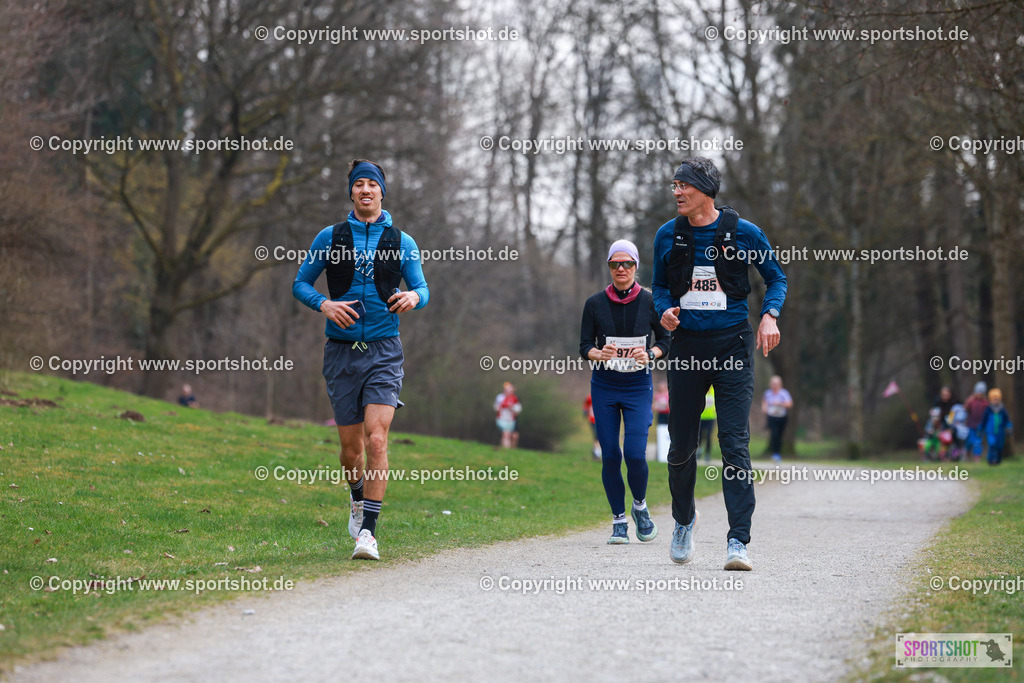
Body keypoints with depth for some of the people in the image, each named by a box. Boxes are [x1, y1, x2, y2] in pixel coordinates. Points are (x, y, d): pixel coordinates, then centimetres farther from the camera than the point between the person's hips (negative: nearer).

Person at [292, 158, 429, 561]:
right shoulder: (330, 238, 5)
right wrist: (324, 304, -11)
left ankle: (368, 532, -14)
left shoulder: (401, 242, 6)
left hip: (383, 350, -1)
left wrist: (415, 297, -16)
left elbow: (422, 289, 8)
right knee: (351, 446, 6)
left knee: (377, 439, -16)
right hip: (341, 350, 1)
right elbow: (300, 283, 9)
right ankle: (357, 498, 38)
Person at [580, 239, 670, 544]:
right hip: (604, 385, 1)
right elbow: (584, 345, 3)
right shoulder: (595, 304, 1)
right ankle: (619, 520, 11)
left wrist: (649, 354, -14)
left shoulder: (650, 302, -1)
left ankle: (640, 505, 15)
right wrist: (598, 353, -19)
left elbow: (665, 340, 7)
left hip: (638, 385, -1)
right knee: (610, 455, -2)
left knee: (635, 453, -13)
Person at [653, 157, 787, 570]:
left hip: (732, 345, -3)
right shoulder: (667, 236, 6)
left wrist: (769, 315, -6)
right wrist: (665, 310, -3)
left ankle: (738, 542, -11)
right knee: (681, 444, 8)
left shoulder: (742, 233, -1)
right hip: (686, 345, 3)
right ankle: (683, 520, 34)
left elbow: (776, 275, 10)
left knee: (734, 443, -10)